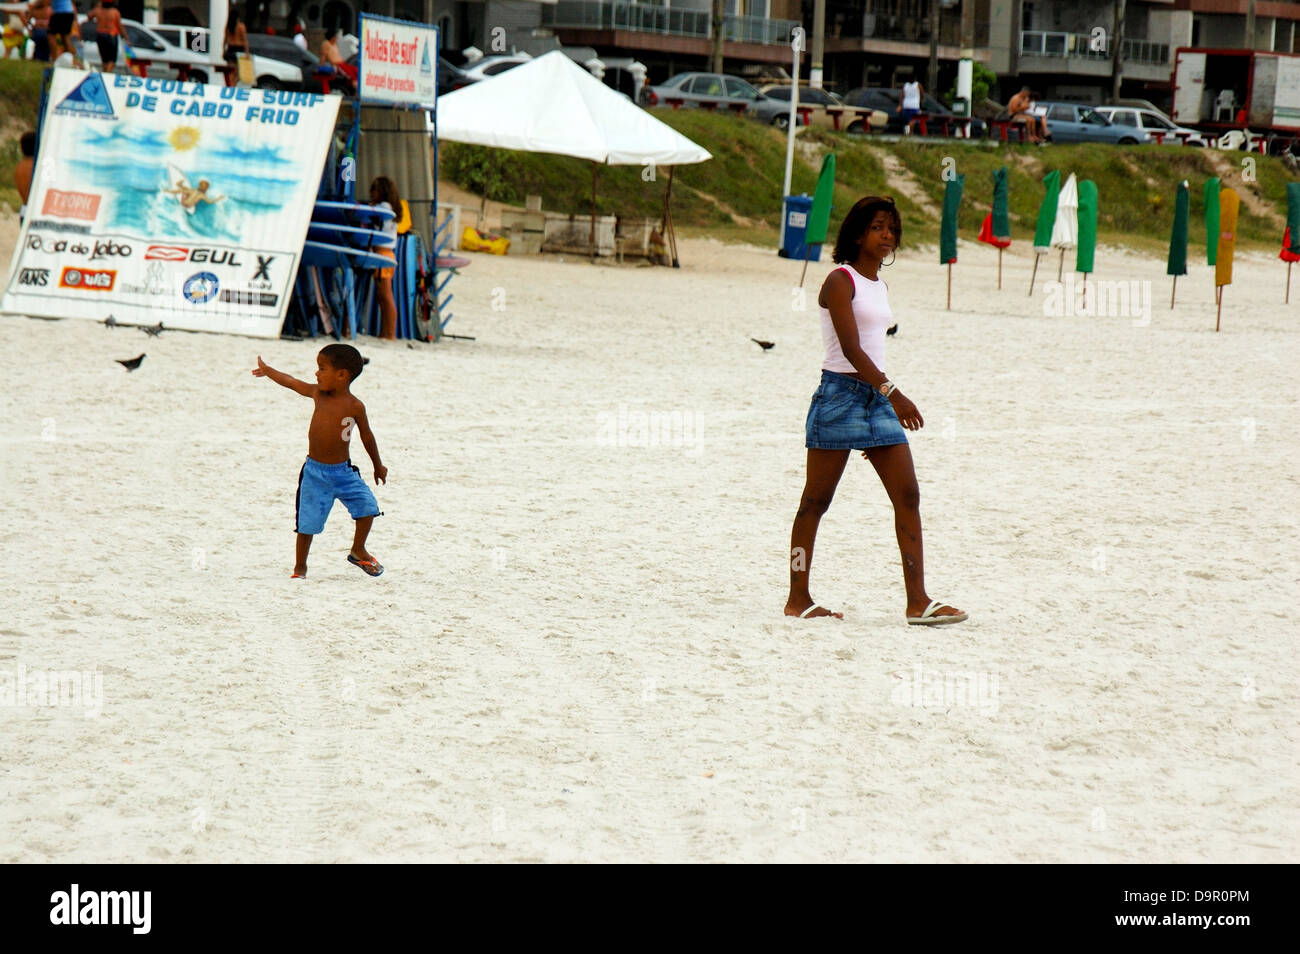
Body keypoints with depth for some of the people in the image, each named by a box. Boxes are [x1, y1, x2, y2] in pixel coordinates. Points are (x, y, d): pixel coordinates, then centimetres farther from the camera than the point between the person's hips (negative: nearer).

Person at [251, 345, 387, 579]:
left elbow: (366, 436, 5)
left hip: (343, 472, -1)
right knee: (308, 521, -1)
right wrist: (267, 371, 31)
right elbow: (292, 383, 15)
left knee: (367, 507, -11)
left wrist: (378, 466, 14)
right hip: (314, 472, 1)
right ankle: (300, 567, 16)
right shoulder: (318, 393, -1)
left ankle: (358, 551, 14)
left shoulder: (355, 407, -8)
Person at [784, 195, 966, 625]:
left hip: (877, 395, 8)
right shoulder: (840, 281, -9)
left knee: (907, 496, -2)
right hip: (841, 393, -8)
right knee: (816, 500, 0)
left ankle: (917, 600, -3)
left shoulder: (878, 284, 15)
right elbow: (850, 347, -20)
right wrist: (890, 391, -29)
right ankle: (798, 599, 8)